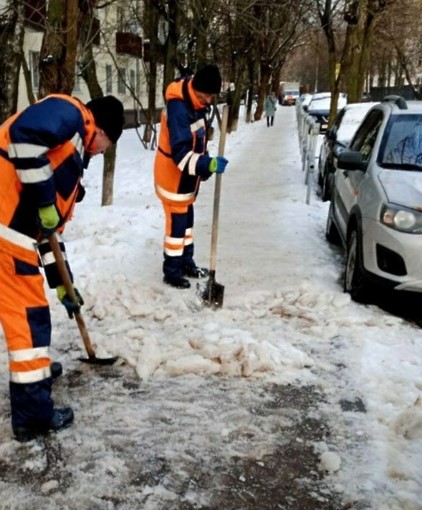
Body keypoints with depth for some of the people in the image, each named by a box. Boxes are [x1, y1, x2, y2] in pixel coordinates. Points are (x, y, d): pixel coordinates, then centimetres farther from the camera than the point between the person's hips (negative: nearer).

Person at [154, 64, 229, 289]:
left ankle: (187, 263, 35)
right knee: (176, 223, 0)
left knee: (186, 219, 20)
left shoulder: (198, 103, 0)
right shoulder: (178, 109, -30)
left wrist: (205, 166, 14)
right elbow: (181, 154, -35)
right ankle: (172, 272, 15)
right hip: (172, 175, -9)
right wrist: (209, 164, -45)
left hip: (187, 176, 9)